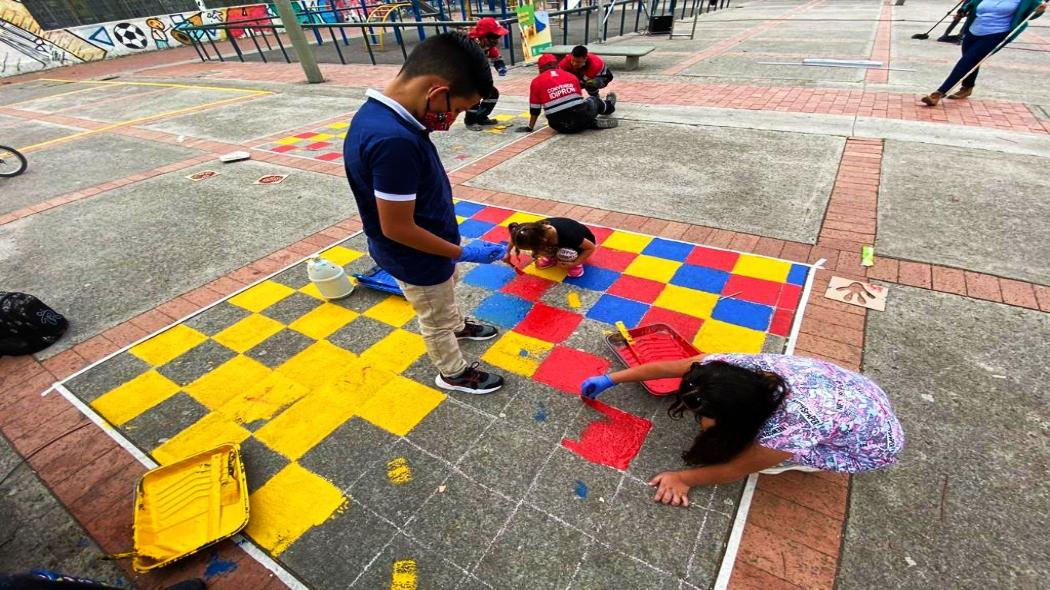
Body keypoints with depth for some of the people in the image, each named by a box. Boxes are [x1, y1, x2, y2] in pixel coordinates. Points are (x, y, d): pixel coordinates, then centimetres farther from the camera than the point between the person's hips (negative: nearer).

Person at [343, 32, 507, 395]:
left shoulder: (380, 113, -6)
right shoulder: (394, 141, -37)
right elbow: (397, 228, -31)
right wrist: (462, 253, -19)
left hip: (430, 249, 9)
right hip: (417, 260, -9)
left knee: (446, 295, 33)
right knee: (436, 319, 16)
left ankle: (458, 327, 61)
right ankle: (453, 374, 42)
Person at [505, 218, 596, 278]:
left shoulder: (567, 235, -43)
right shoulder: (538, 228, -28)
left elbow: (591, 247, -27)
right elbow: (515, 236, -7)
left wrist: (574, 263, -28)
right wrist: (508, 253, 2)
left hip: (584, 241, -4)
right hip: (562, 242, 5)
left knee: (564, 253, -37)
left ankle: (577, 263, -6)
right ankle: (553, 258, 8)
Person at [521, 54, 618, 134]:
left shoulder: (536, 82, 4)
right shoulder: (571, 76, 12)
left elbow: (534, 109, 6)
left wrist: (530, 127, 18)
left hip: (560, 126, -1)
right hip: (581, 117, 2)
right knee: (594, 101, 35)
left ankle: (594, 123, 12)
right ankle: (609, 106, 64)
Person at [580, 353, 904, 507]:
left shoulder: (791, 427, -41)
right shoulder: (733, 367, -28)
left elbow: (735, 470, -23)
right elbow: (668, 367, -17)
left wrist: (682, 477, -13)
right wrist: (608, 380, -9)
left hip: (874, 443, -5)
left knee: (761, 455, -13)